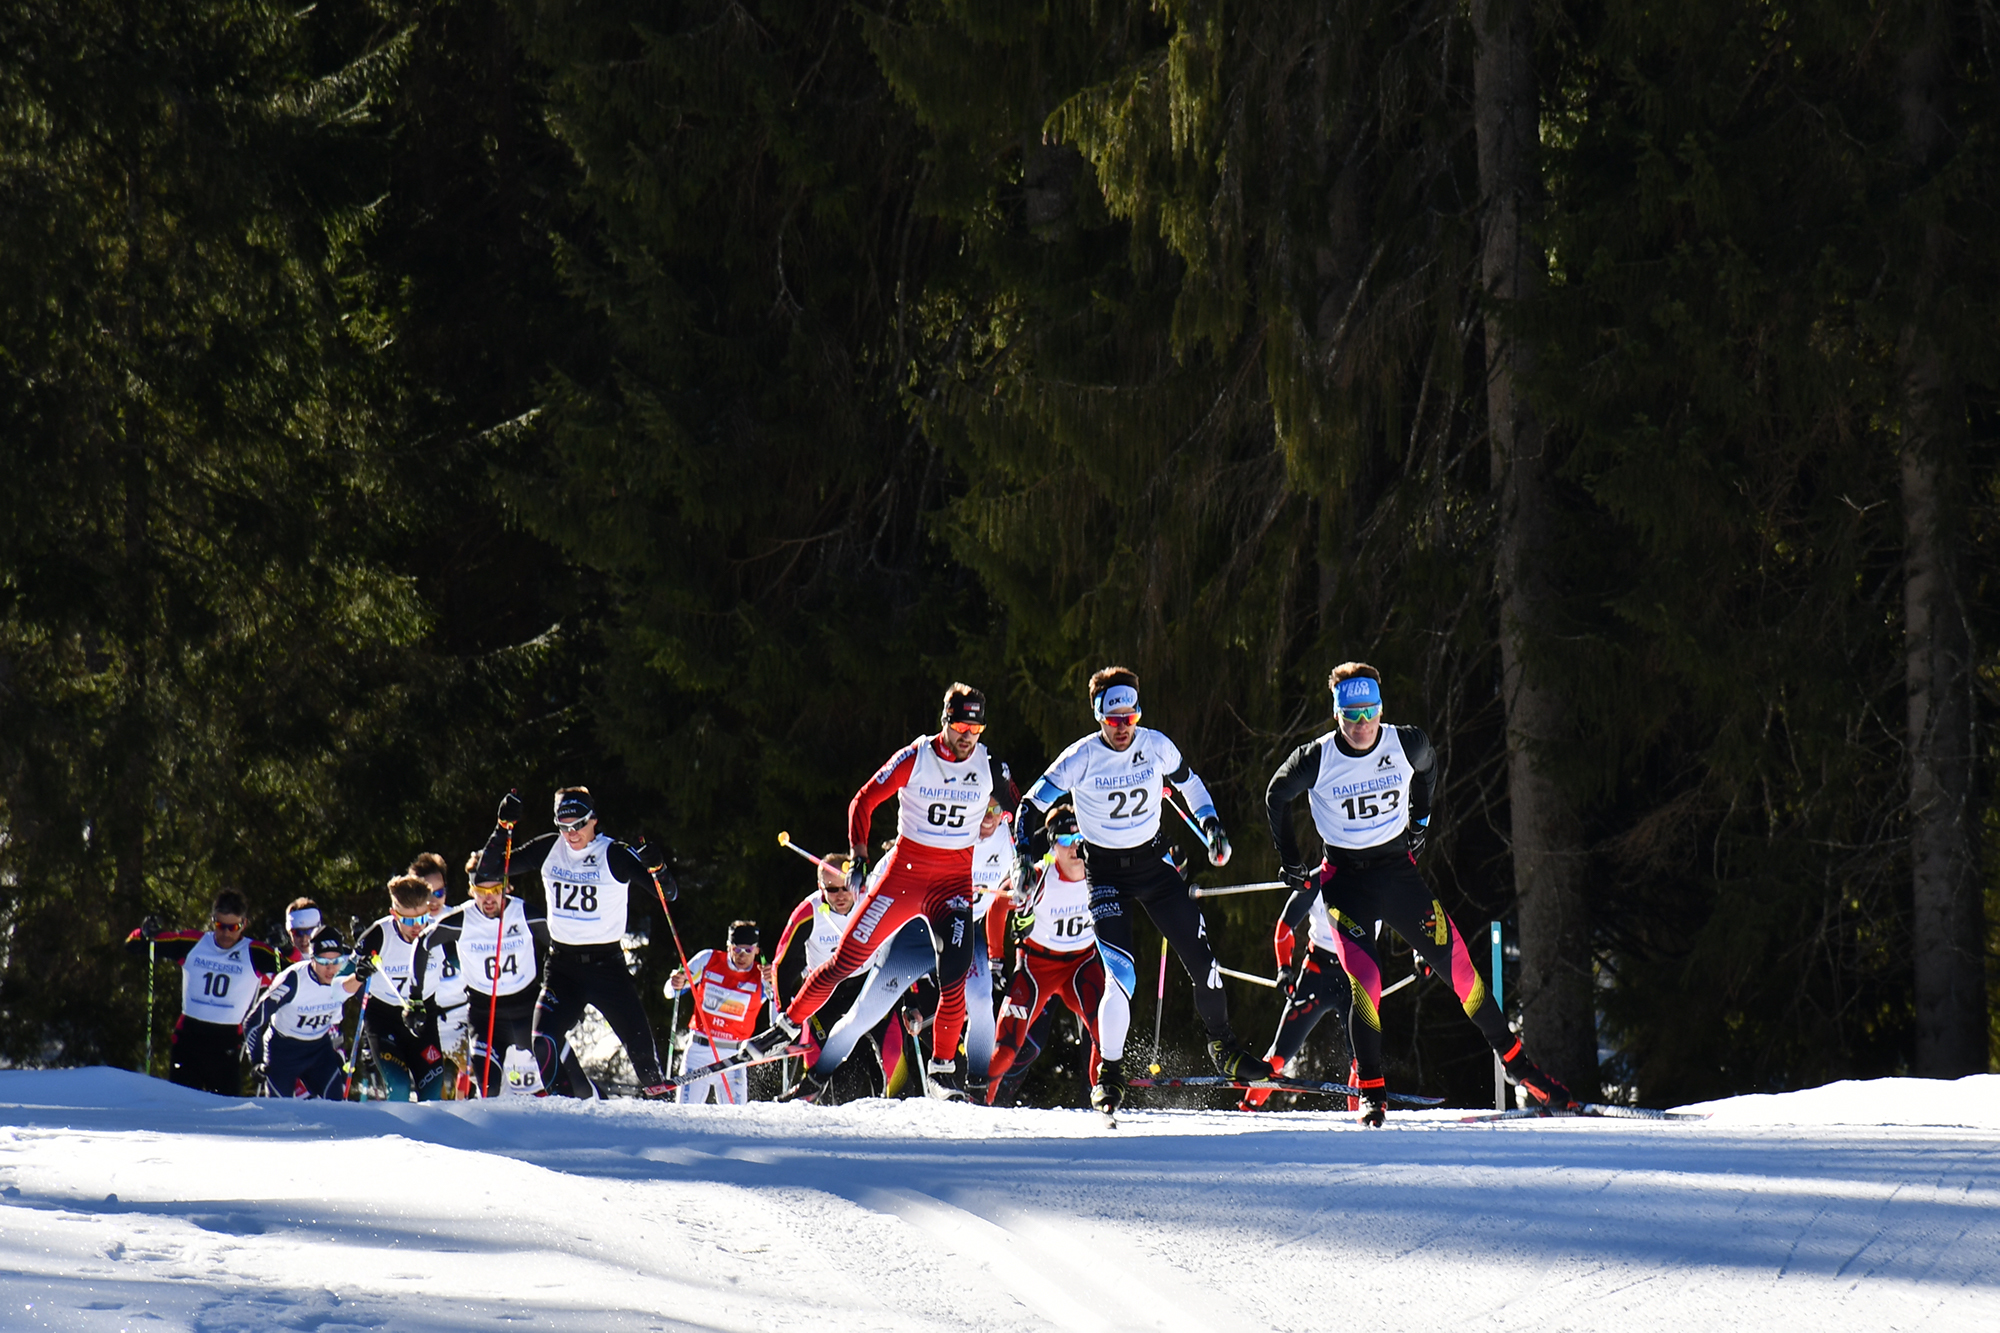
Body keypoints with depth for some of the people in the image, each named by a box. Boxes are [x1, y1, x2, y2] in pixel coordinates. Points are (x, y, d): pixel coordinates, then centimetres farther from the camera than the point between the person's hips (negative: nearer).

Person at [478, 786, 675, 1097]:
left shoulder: (615, 855, -8)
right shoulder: (548, 850, 1)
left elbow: (668, 893, -7)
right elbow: (488, 872, 4)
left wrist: (656, 868, -28)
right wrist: (504, 827, -9)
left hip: (607, 964, -2)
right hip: (562, 964, 2)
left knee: (637, 1034, -11)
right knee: (545, 1041, -15)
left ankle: (656, 1089, 12)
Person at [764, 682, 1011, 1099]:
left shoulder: (988, 765, -2)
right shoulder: (914, 759, -10)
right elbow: (863, 802, -3)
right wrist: (858, 855, -14)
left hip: (955, 880, 1)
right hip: (904, 872, -1)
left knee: (955, 970, -17)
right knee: (848, 958, -2)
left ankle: (943, 1069, -10)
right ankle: (790, 1025, 17)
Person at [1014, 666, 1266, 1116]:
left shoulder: (1156, 746, -7)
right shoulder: (1082, 757, -16)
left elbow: (1187, 782, 15)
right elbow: (1033, 805, -8)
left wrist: (1211, 823, 6)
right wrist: (1024, 855, -20)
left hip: (1154, 861, 3)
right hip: (1105, 871, -3)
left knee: (1201, 959, -1)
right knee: (1121, 976, -18)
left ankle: (1224, 1049, 20)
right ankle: (1109, 1074, -3)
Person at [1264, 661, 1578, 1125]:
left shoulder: (1406, 745, -9)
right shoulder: (1316, 760, -15)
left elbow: (1427, 766, 17)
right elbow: (1276, 798, 4)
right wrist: (1291, 864, 5)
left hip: (1398, 870, 2)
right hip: (1345, 878, -2)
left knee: (1457, 964, -3)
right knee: (1365, 980, -19)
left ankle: (1515, 1062, 12)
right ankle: (1370, 1091, -5)